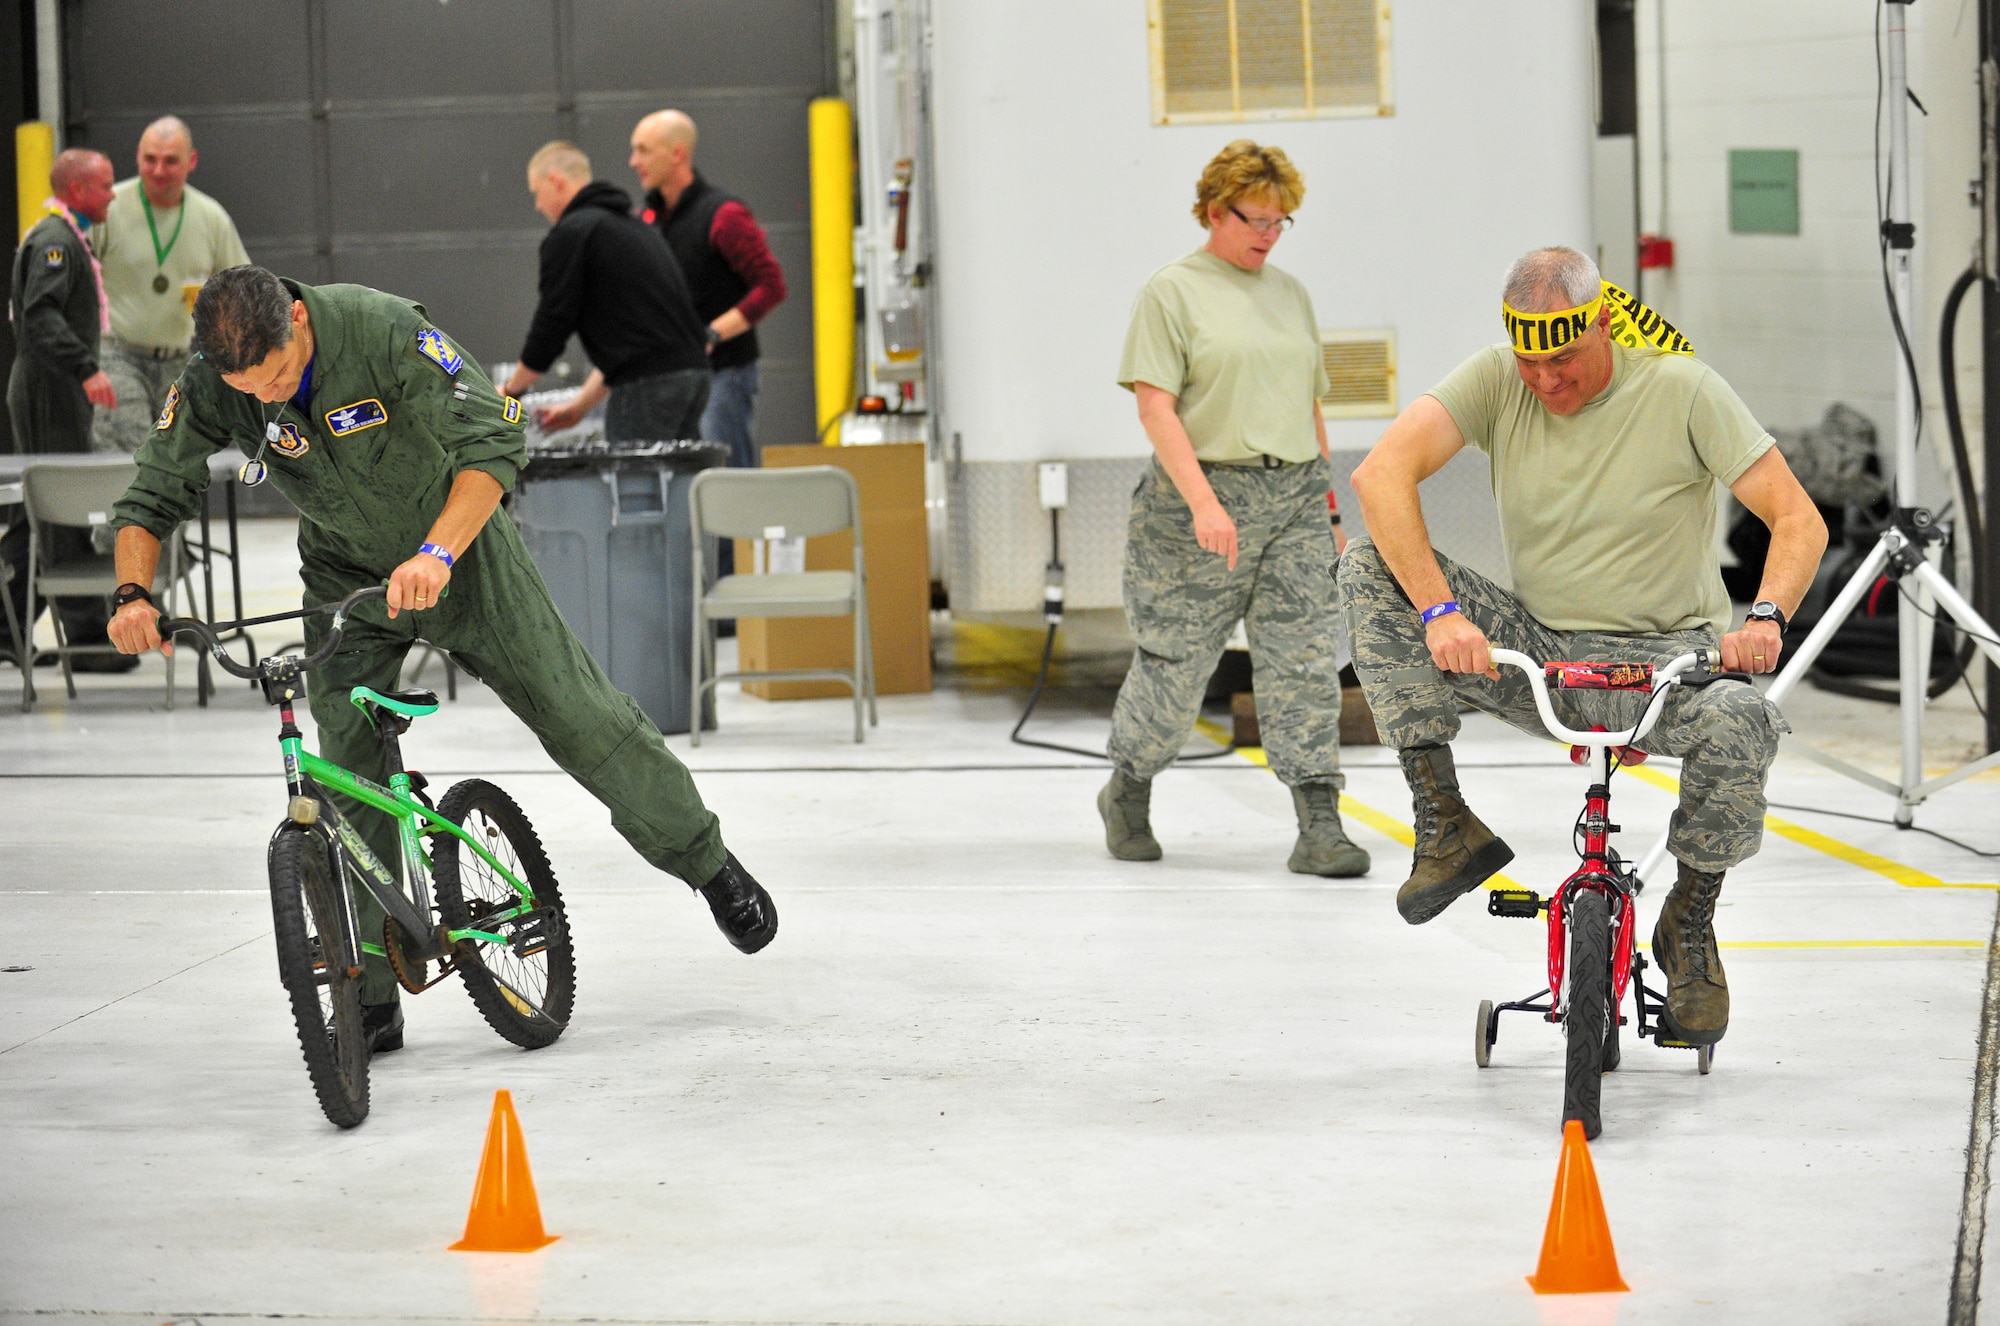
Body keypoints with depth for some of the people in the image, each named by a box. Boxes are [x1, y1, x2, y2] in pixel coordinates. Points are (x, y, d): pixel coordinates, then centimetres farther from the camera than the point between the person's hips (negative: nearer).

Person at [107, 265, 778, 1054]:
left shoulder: (382, 331, -33)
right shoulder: (209, 384, -22)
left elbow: (493, 440, -36)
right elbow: (150, 500, -15)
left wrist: (436, 555, -50)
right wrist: (133, 594, -36)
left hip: (457, 551, -2)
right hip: (347, 573, 3)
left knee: (577, 715, 4)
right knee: (349, 780, -6)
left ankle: (709, 863, 25)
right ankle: (372, 1002, 1)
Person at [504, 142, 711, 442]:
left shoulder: (570, 233, -4)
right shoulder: (636, 224, 25)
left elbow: (553, 322, -5)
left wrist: (511, 389, 11)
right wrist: (580, 406, 30)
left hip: (648, 384, -9)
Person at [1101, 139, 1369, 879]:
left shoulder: (1289, 293, 16)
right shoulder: (1173, 292, -2)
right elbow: (1155, 407, -10)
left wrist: (1325, 507, 17)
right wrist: (1203, 501, -21)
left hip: (1294, 497, 5)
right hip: (1203, 493, -5)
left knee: (1305, 661, -5)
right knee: (1176, 660, 4)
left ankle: (1319, 828, -8)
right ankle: (1127, 795, 28)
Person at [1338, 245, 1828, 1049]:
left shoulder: (1679, 388, -12)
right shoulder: (1497, 380, -7)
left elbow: (1798, 520, -13)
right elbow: (1382, 474, -21)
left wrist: (1765, 617, -33)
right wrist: (1440, 612, -34)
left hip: (1664, 655, -3)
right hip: (1534, 651, 3)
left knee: (1740, 727, -37)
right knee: (1369, 570, -17)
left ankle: (1688, 927, -8)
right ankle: (1447, 827, -16)